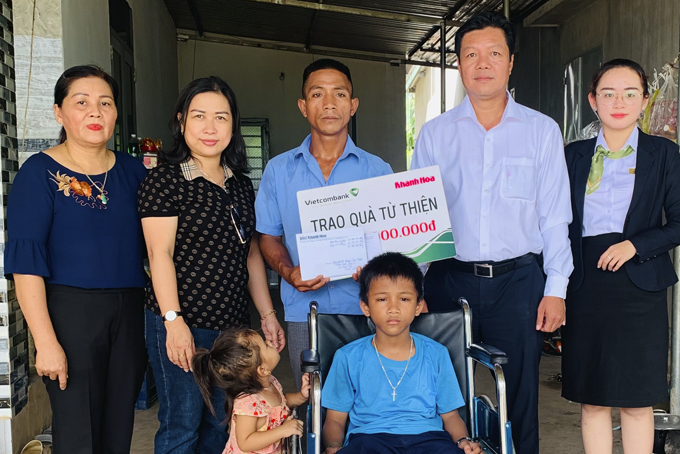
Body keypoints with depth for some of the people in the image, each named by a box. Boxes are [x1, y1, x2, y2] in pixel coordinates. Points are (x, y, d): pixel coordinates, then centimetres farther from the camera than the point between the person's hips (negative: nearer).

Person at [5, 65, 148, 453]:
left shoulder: (133, 171, 8)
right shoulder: (40, 173, -5)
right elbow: (25, 262, -10)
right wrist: (46, 342, -16)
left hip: (130, 311, 4)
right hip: (70, 311, -4)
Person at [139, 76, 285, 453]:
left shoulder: (241, 185, 12)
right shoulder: (165, 180, -7)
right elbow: (160, 253, -13)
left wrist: (267, 315, 14)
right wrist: (172, 320, -20)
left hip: (233, 326, 6)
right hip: (182, 326, -6)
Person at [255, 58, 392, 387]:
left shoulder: (377, 170, 5)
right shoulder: (279, 171, 8)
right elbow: (269, 237, 12)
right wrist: (287, 271, -8)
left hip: (364, 309, 0)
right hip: (304, 312, 1)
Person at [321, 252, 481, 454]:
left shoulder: (436, 354, 13)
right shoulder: (349, 357, 8)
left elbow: (450, 414, 16)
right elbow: (335, 419, 10)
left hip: (427, 437, 2)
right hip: (369, 436, -1)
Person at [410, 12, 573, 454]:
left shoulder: (542, 131, 5)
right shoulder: (434, 134, 7)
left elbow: (555, 217, 4)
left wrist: (556, 289, -1)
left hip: (519, 280, 0)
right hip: (449, 279, 1)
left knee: (520, 396, 6)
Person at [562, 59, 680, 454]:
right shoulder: (574, 155, 8)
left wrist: (635, 245, -15)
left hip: (639, 286, -1)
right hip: (586, 286, 2)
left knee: (637, 403, 6)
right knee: (593, 401, 8)